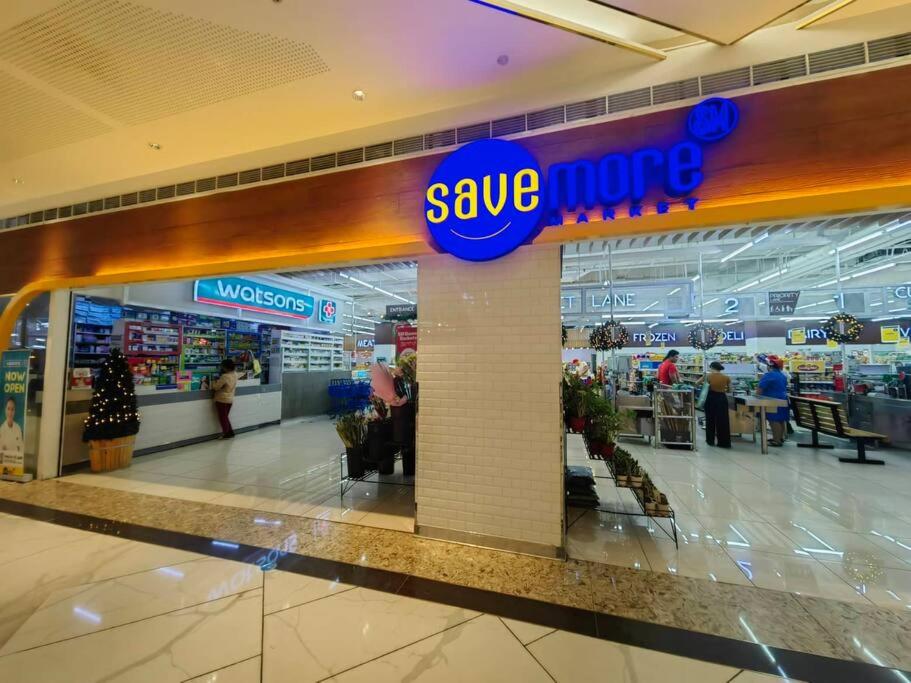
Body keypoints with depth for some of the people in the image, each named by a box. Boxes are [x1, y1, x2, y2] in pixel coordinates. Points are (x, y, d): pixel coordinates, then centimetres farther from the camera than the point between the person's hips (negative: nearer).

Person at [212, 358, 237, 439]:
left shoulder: (225, 376, -23)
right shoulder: (235, 374, -1)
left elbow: (216, 387, -15)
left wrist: (215, 381, 4)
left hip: (222, 400, -7)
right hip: (230, 399, 7)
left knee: (222, 417, 6)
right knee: (225, 417, 20)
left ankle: (226, 433, 12)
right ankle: (230, 432, 22)